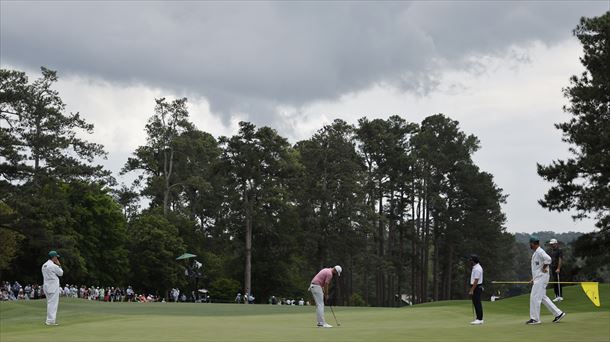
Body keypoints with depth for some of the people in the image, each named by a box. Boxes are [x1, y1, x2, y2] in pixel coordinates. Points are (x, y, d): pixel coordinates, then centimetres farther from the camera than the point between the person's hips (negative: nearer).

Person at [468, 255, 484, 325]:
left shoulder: (477, 269, -20)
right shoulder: (475, 267, 14)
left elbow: (476, 281, -23)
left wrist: (472, 290, -22)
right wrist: (471, 289, 22)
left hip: (476, 287, -11)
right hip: (475, 287, 11)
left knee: (477, 303, -8)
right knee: (476, 303, 11)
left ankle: (479, 319, -7)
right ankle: (478, 318, 15)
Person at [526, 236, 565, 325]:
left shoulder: (539, 252, -15)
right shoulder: (535, 253, 18)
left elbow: (548, 259, -33)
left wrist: (544, 268, -19)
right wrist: (533, 278, 19)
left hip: (541, 278, -10)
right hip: (537, 279, 10)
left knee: (535, 297, -9)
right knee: (543, 297, 12)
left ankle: (535, 319, -5)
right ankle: (558, 313, 16)